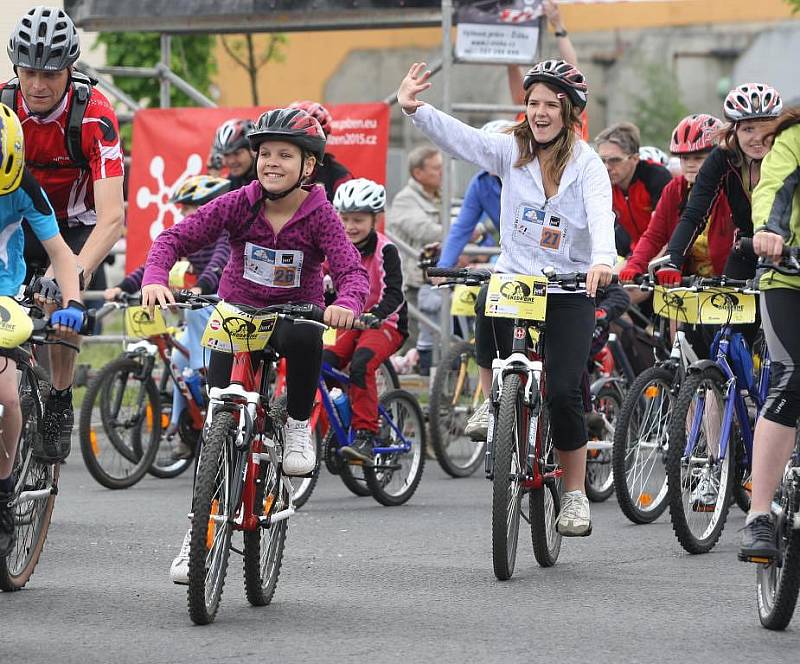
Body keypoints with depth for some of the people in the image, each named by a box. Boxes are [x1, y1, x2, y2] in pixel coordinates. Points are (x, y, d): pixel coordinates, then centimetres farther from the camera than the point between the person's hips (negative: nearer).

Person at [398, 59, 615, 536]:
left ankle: (576, 495, 5)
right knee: (488, 305, -36)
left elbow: (601, 214, -23)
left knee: (564, 390, -11)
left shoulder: (587, 164, -5)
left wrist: (603, 259, -43)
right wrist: (414, 108, -28)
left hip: (570, 288, -1)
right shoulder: (510, 151, 3)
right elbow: (457, 136, -9)